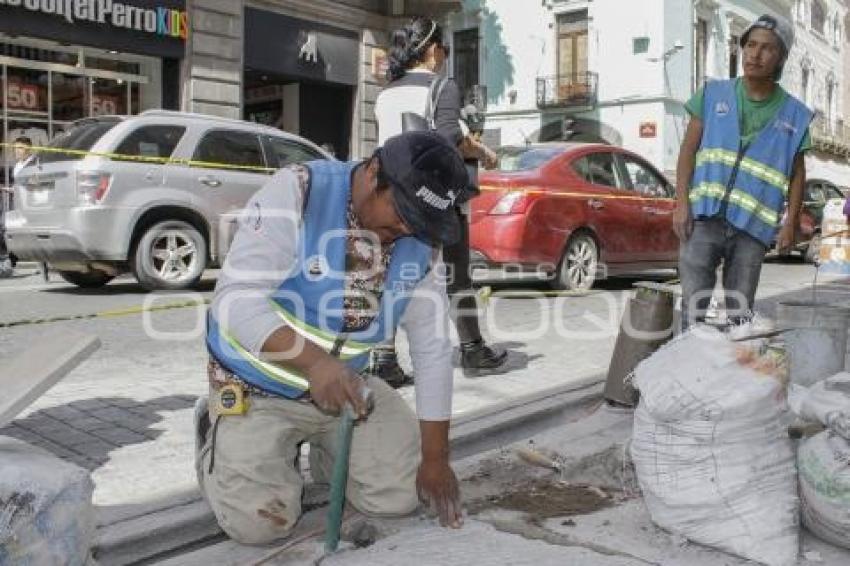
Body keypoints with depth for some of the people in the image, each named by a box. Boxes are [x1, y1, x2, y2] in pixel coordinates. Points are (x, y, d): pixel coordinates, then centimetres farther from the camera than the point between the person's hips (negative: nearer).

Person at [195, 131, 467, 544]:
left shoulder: (421, 241, -7)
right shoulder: (296, 192, -23)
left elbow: (433, 348, -4)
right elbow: (236, 297, -31)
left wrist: (435, 456, -5)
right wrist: (314, 362, -46)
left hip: (345, 383, 5)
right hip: (258, 386, -4)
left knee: (400, 495, -3)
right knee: (258, 522, -15)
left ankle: (322, 448, 27)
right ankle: (216, 435, 17)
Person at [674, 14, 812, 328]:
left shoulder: (794, 115, 8)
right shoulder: (713, 94, 7)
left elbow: (797, 173, 12)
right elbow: (689, 149, 5)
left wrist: (791, 222, 2)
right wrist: (681, 203, -5)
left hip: (753, 226, 1)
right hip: (704, 217, -1)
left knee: (740, 310, 7)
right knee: (694, 305, -7)